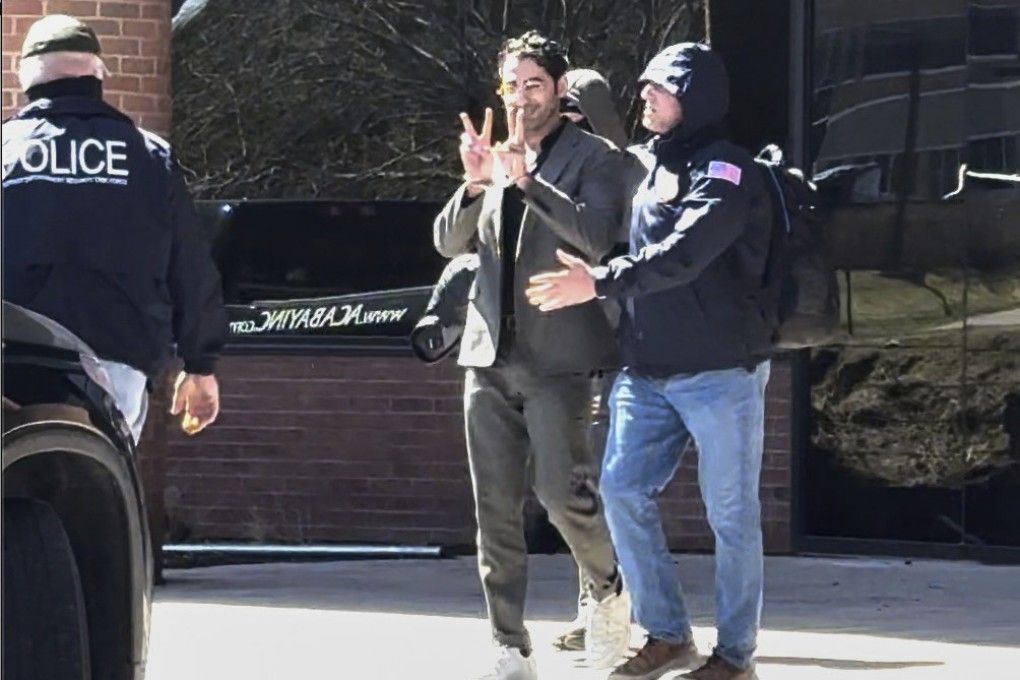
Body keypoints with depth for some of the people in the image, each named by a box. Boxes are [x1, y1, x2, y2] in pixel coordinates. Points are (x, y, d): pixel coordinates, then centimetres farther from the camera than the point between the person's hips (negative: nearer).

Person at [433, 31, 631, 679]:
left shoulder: (594, 157, -1)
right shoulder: (495, 157, 15)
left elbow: (597, 236, -16)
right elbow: (450, 241, 8)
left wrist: (526, 179, -26)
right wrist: (475, 183, -11)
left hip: (556, 357, -5)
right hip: (491, 356, 5)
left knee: (563, 493, -10)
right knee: (496, 510, 3)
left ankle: (612, 591, 19)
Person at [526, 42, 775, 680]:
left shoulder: (725, 170, -10)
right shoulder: (647, 167, 15)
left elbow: (684, 253, -23)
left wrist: (599, 282, -30)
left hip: (721, 372, -7)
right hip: (646, 374, 7)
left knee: (731, 514, 0)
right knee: (623, 490, 0)